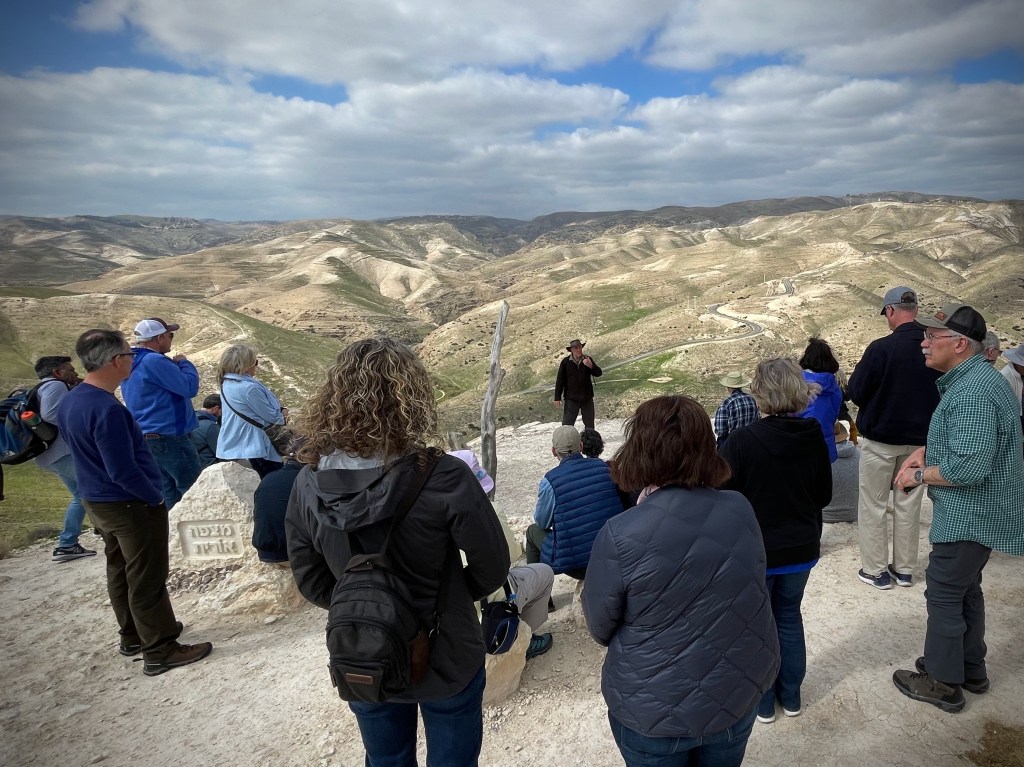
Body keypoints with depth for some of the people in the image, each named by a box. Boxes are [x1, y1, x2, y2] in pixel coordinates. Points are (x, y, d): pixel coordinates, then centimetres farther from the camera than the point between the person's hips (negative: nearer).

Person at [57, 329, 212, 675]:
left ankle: (134, 636, 36)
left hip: (97, 501, 9)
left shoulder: (69, 401, 2)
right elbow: (123, 471, -27)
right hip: (132, 505, -9)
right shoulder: (106, 409, -28)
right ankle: (160, 650, 12)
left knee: (120, 571, 21)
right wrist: (156, 498, -14)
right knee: (147, 580, 2)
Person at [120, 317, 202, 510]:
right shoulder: (154, 361, -18)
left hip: (148, 438, 10)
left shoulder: (132, 364, 13)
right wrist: (184, 363, -3)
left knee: (170, 494, 16)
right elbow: (190, 387, -19)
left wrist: (175, 365, 10)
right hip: (169, 437, -10)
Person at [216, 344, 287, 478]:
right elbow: (272, 417, -16)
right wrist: (283, 416, 5)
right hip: (254, 446, -9)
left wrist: (280, 410, 2)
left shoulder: (227, 384, 6)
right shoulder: (249, 388, -24)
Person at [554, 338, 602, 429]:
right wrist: (557, 398, -3)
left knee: (589, 425, 12)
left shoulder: (588, 360, 1)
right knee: (567, 425, -3)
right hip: (571, 399, -2)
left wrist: (591, 366, -26)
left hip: (587, 398, 2)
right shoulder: (565, 362, -4)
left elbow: (598, 373, -6)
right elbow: (560, 380, -1)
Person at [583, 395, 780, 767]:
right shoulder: (741, 509, -13)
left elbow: (600, 628, -11)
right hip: (739, 695, 4)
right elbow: (746, 588, 3)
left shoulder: (620, 536, -25)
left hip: (655, 710, -3)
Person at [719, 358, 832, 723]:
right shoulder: (814, 437, -8)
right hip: (801, 547, 5)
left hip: (754, 549, -4)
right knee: (789, 616, 21)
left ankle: (762, 701, 28)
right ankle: (791, 696, 35)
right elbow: (823, 495, 3)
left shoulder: (742, 440, -24)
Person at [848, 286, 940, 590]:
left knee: (872, 505, 7)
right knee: (909, 504, 16)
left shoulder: (881, 348, -20)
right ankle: (905, 568, 25)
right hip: (920, 439, 5)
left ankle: (876, 570, 13)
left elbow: (856, 391, -14)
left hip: (880, 438, -5)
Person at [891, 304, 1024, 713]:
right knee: (965, 589, 21)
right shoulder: (970, 380, 9)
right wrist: (925, 451, 5)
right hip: (975, 514, 11)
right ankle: (971, 669, 37)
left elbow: (969, 466, -31)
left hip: (969, 516, -11)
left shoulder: (974, 391, -26)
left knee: (944, 594, 2)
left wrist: (919, 474, -16)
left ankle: (942, 682, 16)